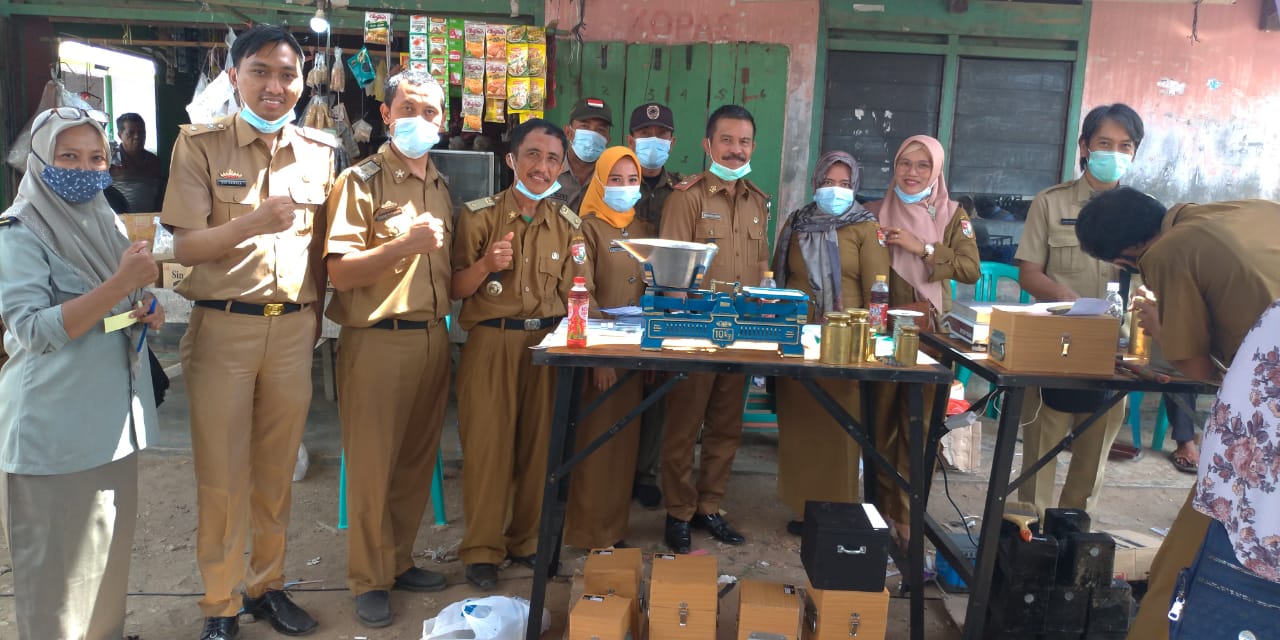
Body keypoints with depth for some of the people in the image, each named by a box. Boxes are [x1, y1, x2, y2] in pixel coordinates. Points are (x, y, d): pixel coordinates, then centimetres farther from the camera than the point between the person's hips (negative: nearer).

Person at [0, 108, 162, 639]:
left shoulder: (106, 223, 11)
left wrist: (144, 314, 1)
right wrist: (121, 285, -27)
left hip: (114, 414, 7)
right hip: (54, 427, -7)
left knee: (109, 550, 16)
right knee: (59, 562, 3)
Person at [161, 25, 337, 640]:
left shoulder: (319, 149, 7)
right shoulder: (200, 144, -3)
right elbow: (183, 246, -9)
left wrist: (314, 316, 11)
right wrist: (252, 223, -25)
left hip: (293, 330, 3)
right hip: (223, 328, -3)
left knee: (277, 471, 12)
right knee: (222, 476, 4)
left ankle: (268, 585, 29)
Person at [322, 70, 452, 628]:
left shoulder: (440, 187, 14)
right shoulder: (360, 181, -6)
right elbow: (339, 271, -14)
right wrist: (403, 244, -24)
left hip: (432, 338, 6)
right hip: (377, 339, -6)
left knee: (417, 460, 13)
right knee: (372, 465, 2)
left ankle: (399, 561, 28)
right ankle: (369, 580, 17)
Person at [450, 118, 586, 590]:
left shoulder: (569, 225, 9)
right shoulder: (479, 215, 0)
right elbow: (455, 290, -3)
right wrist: (485, 264, -18)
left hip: (547, 345, 3)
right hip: (491, 344, -3)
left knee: (538, 445, 8)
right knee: (487, 445, -2)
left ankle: (526, 540, 25)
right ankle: (482, 549, 13)